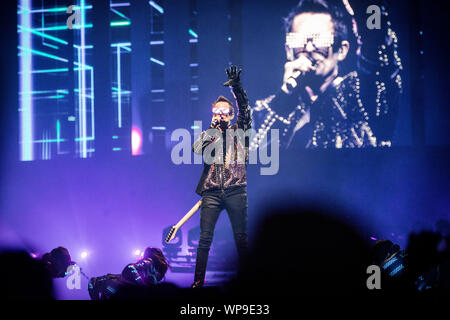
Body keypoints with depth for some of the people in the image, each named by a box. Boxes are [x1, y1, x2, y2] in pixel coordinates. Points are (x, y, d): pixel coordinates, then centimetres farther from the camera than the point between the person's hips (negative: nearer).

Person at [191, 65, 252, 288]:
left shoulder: (239, 131, 13)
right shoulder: (208, 134, 16)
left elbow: (245, 110, -1)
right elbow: (197, 149, -3)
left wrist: (236, 86, -12)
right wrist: (212, 130, -5)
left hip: (235, 190, -1)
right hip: (212, 192, 1)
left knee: (241, 237, -1)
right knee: (205, 238, -3)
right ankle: (198, 281, 0)